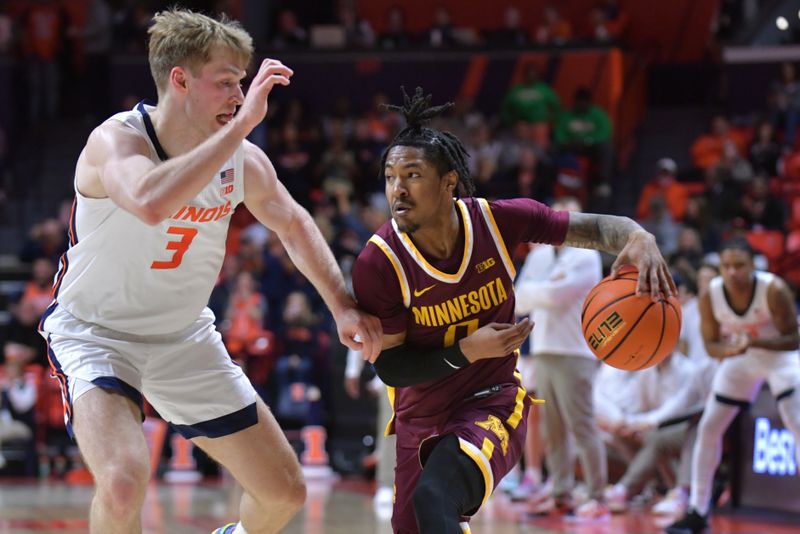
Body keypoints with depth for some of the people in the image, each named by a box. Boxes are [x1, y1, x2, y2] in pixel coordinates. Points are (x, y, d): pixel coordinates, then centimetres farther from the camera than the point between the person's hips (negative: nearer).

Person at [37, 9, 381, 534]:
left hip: (186, 340, 6)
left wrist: (344, 307, 4)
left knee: (286, 492, 8)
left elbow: (294, 224, 12)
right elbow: (150, 203, -49)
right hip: (94, 333, -6)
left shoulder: (244, 161, -8)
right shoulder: (116, 140, -26)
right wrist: (241, 126, -46)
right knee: (124, 482, -33)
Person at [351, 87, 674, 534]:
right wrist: (467, 351, -27)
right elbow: (390, 367, -14)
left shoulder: (497, 221, -17)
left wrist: (637, 237, -35)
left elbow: (594, 228, -12)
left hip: (494, 401, -2)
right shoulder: (379, 263, -19)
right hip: (421, 417, 3)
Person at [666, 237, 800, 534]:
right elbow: (711, 343, -9)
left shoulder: (774, 290, -31)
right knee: (708, 428, 1)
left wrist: (753, 341, -39)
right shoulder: (710, 295, -20)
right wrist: (729, 350, -33)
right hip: (740, 360, 4)